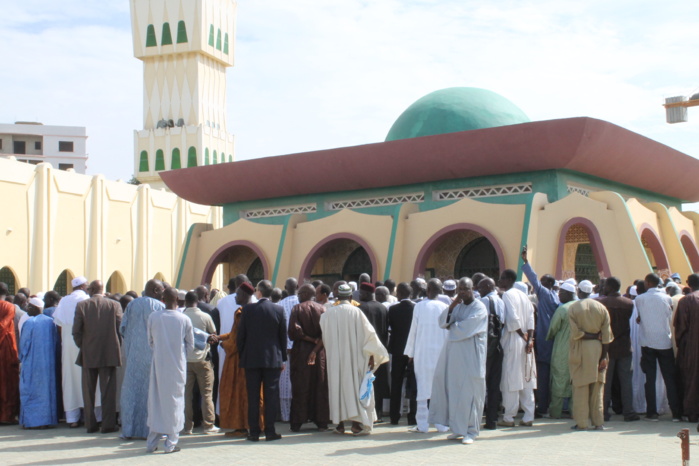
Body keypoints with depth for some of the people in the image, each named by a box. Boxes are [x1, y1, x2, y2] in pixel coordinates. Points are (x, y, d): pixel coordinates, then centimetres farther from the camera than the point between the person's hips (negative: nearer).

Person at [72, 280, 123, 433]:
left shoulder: (81, 306, -3)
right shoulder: (114, 305, -2)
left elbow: (76, 331, -5)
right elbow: (121, 329, -3)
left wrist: (82, 346, 10)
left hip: (88, 355, 0)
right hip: (109, 355, 0)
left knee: (88, 392, 9)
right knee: (108, 391, 4)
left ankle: (90, 425, 12)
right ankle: (108, 425, 3)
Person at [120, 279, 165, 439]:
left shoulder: (132, 304, 4)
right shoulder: (160, 307, -7)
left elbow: (122, 328, 6)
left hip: (133, 354, 3)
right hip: (154, 353, -3)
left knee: (132, 390, 8)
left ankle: (129, 429, 9)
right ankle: (151, 429, 5)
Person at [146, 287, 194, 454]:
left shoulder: (153, 317, -5)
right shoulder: (184, 319, -7)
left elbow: (150, 341, 5)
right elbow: (190, 344, 3)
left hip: (158, 364, 1)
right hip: (177, 366, -1)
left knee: (155, 400, 9)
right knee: (174, 401, 6)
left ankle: (152, 443, 12)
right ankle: (171, 442, 6)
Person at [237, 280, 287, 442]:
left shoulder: (248, 309, -4)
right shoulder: (279, 310, -2)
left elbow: (241, 335, -1)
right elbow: (283, 336, 2)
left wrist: (241, 355, 10)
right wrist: (283, 358, 10)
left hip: (251, 358, 0)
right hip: (272, 358, 0)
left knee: (253, 396, 5)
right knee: (271, 395, 4)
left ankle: (254, 431, 7)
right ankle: (270, 431, 5)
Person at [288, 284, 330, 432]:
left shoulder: (297, 309, -3)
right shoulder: (322, 309, 3)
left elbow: (293, 331, -14)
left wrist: (310, 339, -6)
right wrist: (316, 348, -11)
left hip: (301, 351, -2)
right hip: (320, 352, 2)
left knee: (300, 387, 2)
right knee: (320, 386, 7)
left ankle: (297, 422, 3)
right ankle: (321, 421, 7)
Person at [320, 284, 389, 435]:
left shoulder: (328, 314, -2)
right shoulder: (356, 312, -8)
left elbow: (324, 337, 9)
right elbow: (369, 333, -6)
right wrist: (371, 355, 1)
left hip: (335, 358, 2)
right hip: (354, 358, -2)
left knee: (338, 387, 9)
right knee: (356, 387, 4)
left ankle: (340, 424, 10)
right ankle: (357, 423, -3)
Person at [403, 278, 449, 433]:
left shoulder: (419, 306, -3)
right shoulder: (445, 307, -3)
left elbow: (413, 330, 1)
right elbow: (448, 331, -1)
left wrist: (410, 352, 9)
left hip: (422, 352, 0)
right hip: (441, 352, 0)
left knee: (423, 387, 4)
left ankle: (422, 424, 4)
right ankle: (441, 423, 9)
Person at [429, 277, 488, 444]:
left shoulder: (479, 308, -7)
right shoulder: (457, 305, 14)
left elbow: (465, 328, -17)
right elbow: (442, 322, 4)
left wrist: (451, 326, 1)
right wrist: (452, 306, -10)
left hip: (471, 357, -6)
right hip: (453, 354, 6)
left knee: (469, 392, -4)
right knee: (454, 391, 5)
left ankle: (471, 431, 3)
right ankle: (458, 428, 14)